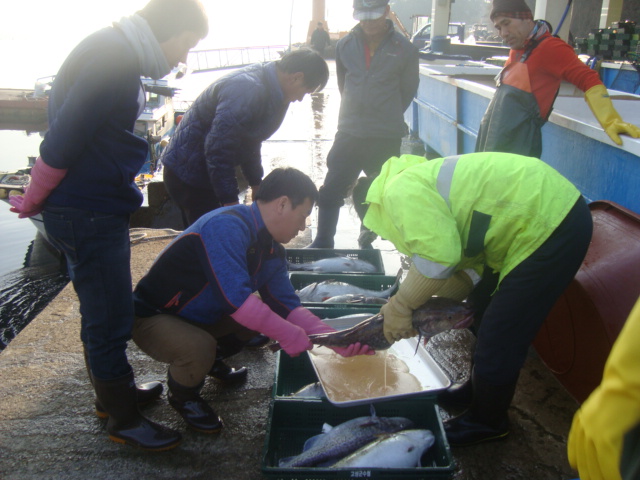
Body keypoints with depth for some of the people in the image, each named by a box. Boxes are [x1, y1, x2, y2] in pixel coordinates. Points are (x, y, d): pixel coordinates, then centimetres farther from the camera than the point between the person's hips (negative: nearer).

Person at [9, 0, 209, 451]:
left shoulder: (119, 55, 14)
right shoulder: (113, 57, -19)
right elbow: (64, 138, -24)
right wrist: (33, 201, -11)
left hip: (99, 209, 10)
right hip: (86, 213, -10)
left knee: (105, 310, 22)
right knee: (110, 318, 3)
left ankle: (114, 392, 40)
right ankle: (123, 419, 20)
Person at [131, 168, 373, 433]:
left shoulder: (271, 250, -1)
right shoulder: (226, 227, -30)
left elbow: (287, 305, -2)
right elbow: (235, 298, -37)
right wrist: (288, 334, -28)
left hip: (203, 316, 8)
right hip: (153, 317, -8)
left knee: (266, 312, 0)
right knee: (199, 348, -35)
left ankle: (215, 361, 20)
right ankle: (182, 396, 0)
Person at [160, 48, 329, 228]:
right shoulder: (249, 91, -26)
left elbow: (249, 143, 17)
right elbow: (218, 151, -27)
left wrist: (257, 186, 21)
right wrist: (230, 202, -21)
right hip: (188, 175, -10)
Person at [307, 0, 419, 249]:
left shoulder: (404, 49, -6)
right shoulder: (345, 45, 2)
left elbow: (408, 90, 7)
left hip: (387, 138, -1)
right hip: (348, 134, 2)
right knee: (331, 191, 0)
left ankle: (367, 241, 31)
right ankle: (322, 245, 11)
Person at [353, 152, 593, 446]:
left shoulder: (401, 193, -15)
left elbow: (438, 258, -25)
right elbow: (448, 258, 12)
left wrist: (400, 306, -12)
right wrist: (410, 308, 2)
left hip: (551, 223, -11)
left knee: (499, 335, -1)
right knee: (479, 310, 22)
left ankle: (488, 421, 21)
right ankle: (477, 392, 40)